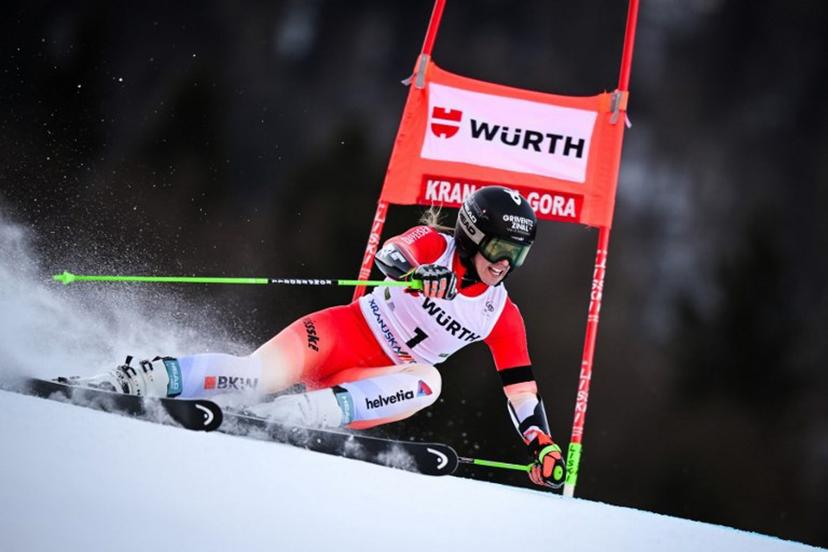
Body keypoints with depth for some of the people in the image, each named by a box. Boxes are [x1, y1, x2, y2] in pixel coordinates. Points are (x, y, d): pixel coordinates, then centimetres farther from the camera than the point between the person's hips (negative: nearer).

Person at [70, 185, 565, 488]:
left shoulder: (503, 317, 4)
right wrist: (421, 271, -48)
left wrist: (542, 445, -5)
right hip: (345, 331, -4)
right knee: (261, 374, -29)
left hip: (374, 379, 4)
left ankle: (289, 417, -41)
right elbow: (388, 256, -27)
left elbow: (522, 390, 6)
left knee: (428, 383, -30)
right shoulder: (435, 245, -6)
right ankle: (126, 380, -25)